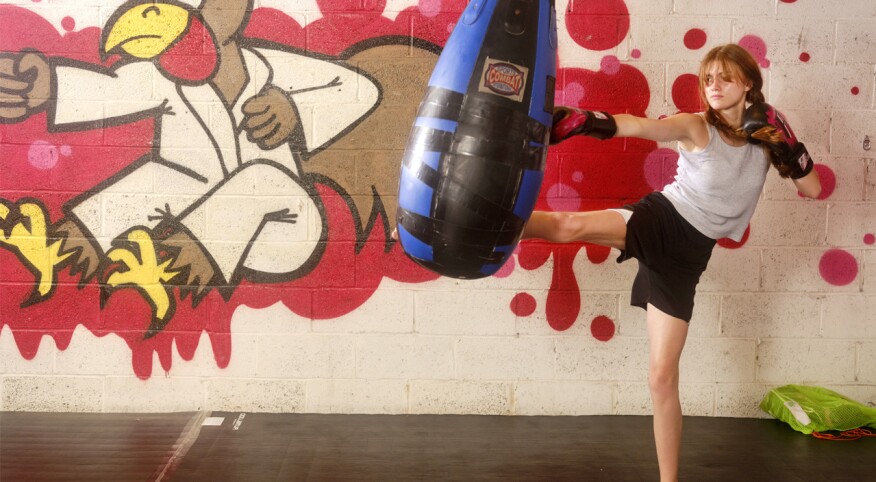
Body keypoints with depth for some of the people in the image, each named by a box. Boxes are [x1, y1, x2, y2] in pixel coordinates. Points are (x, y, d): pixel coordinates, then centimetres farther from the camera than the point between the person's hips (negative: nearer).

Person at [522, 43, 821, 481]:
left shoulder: (765, 136, 6)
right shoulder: (696, 127, -6)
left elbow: (812, 189, 9)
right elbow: (634, 126, -22)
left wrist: (787, 144, -8)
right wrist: (581, 120, -40)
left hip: (687, 253, 2)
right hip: (658, 219, -2)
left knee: (662, 376, 1)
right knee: (570, 225, -34)